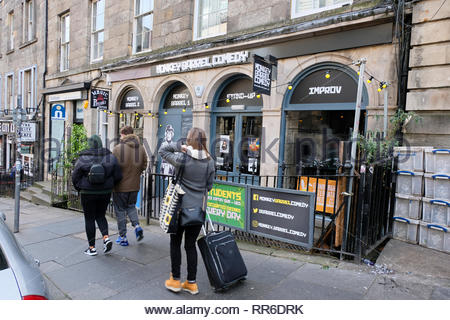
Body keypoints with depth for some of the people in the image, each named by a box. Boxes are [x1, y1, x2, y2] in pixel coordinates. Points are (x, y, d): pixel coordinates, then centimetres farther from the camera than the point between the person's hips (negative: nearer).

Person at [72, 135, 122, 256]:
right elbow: (118, 176, -4)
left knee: (89, 219, 10)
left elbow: (75, 177, -4)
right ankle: (106, 238, 0)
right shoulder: (110, 157, -5)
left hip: (88, 193, -2)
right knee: (100, 216, 20)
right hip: (105, 192, 3)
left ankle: (92, 248, 15)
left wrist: (79, 188, 15)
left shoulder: (83, 159, -10)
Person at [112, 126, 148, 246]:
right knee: (131, 206, 24)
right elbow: (144, 166, 4)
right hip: (134, 185, 4)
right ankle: (137, 226, 4)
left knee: (120, 210, 10)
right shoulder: (141, 148, 0)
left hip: (120, 185, -4)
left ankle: (122, 237, 16)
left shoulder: (117, 148, -14)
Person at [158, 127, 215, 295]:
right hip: (199, 209, 4)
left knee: (175, 243, 14)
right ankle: (191, 283, 23)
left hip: (181, 207, -3)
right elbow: (209, 186, 5)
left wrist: (179, 146, -8)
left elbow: (162, 149, 2)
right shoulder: (209, 161, -2)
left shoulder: (182, 158, -14)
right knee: (191, 245, 14)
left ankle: (175, 280, 24)